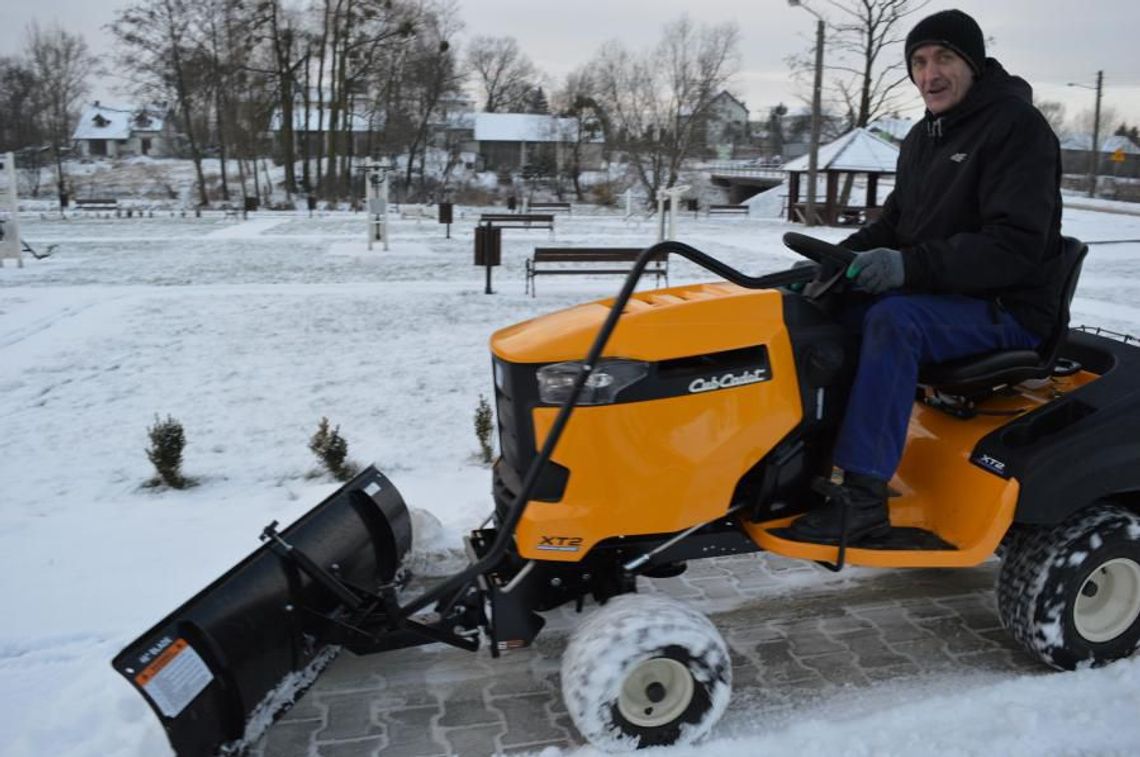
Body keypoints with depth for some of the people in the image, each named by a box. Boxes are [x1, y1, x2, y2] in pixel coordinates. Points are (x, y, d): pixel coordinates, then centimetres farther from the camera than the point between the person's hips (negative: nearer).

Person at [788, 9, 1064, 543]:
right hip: (933, 294, 8)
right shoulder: (923, 137, 14)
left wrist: (911, 266, -34)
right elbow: (895, 223, 19)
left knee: (893, 319, -35)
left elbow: (1017, 246, -22)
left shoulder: (1018, 126, -11)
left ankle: (864, 497, -33)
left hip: (1009, 309, -8)